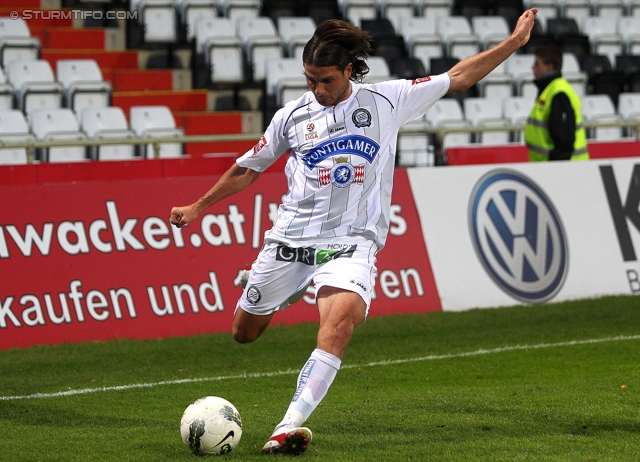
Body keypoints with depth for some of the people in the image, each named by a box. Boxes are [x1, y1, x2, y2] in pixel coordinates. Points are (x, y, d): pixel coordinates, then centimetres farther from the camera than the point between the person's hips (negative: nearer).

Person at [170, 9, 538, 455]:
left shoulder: (386, 100, 4)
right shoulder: (293, 115, 6)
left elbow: (457, 77, 10)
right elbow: (248, 169, 19)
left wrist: (514, 42, 7)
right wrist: (198, 207, 22)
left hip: (351, 241, -2)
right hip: (292, 236, 2)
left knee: (340, 321, -30)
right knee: (245, 332, 9)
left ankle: (290, 425, -37)